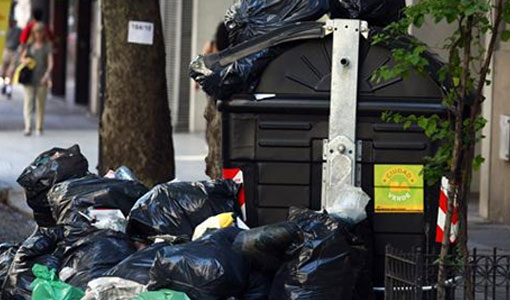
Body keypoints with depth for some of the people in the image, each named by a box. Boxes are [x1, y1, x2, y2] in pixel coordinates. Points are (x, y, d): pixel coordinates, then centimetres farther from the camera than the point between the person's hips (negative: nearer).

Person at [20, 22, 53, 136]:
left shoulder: (47, 45, 2)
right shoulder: (29, 44, 8)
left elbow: (50, 61, -5)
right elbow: (22, 57, 15)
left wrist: (47, 74, -20)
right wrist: (25, 60, -9)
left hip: (42, 79, -1)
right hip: (29, 78, 1)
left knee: (40, 104, 4)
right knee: (28, 102, -9)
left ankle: (39, 128, 12)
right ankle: (28, 127, -16)